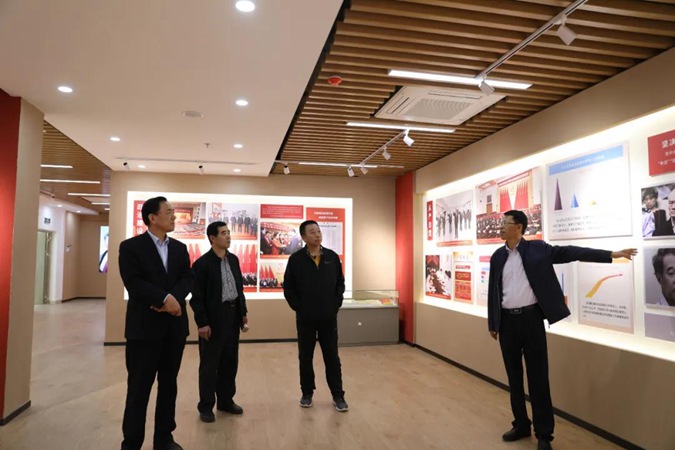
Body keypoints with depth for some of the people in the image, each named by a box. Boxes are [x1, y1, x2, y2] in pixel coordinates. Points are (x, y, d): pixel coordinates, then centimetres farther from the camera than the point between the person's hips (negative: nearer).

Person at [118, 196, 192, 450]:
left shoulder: (180, 248, 12)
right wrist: (164, 299, -22)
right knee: (139, 388, 3)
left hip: (174, 326, 5)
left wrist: (173, 298, -16)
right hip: (145, 326, -5)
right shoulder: (131, 247, -4)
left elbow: (187, 279, 3)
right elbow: (133, 282, -15)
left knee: (169, 385, 13)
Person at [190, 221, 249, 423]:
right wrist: (202, 323, -16)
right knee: (209, 364, 4)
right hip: (214, 319, -6)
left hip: (233, 315, 7)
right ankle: (206, 406, 18)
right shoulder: (202, 263, -11)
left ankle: (226, 401, 29)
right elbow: (197, 297, -13)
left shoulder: (233, 259, 9)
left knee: (230, 362, 14)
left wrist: (243, 312, 12)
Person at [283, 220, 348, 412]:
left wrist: (335, 306, 1)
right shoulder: (295, 259, -4)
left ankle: (338, 396, 15)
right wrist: (298, 308, -4)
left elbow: (340, 284, 7)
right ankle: (307, 393, 26)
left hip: (329, 317, 1)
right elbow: (288, 288, 0)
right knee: (305, 358, 11)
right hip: (305, 318, -1)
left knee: (332, 357, 6)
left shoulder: (332, 257, 1)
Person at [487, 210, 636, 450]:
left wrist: (611, 254, -13)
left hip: (531, 318, -3)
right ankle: (521, 425, 27)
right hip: (507, 321, 4)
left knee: (538, 377, 2)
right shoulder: (497, 256, 7)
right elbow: (493, 290, 10)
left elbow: (569, 252, -6)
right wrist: (492, 323, 11)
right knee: (514, 376, 12)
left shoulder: (537, 249, -2)